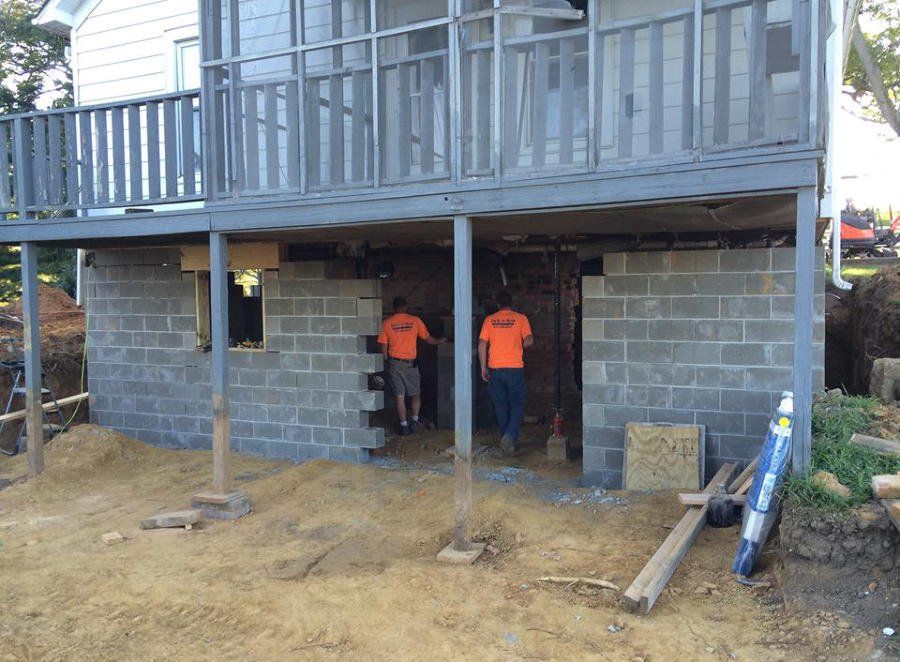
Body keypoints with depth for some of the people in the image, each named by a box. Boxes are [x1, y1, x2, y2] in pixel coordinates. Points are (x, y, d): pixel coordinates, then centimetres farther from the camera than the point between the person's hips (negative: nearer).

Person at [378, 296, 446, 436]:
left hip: (394, 363, 0)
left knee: (399, 396, 5)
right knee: (415, 394, 18)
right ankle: (414, 420, 14)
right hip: (411, 363, 0)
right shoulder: (415, 320, -2)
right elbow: (428, 339, 6)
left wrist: (387, 364, 9)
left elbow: (384, 347, -2)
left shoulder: (386, 323, -1)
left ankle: (404, 426, 7)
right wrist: (440, 341, 26)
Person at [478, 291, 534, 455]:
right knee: (517, 404, 6)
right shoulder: (520, 318, -1)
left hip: (495, 368, 2)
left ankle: (506, 438, 19)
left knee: (500, 405, 13)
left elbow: (482, 344, 0)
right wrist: (520, 346, 12)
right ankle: (510, 436, -13)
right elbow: (529, 340, -10)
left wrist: (483, 367, 6)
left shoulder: (489, 320, 4)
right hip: (515, 367, -2)